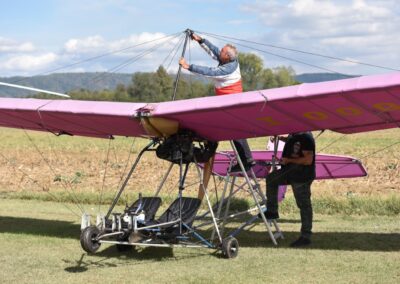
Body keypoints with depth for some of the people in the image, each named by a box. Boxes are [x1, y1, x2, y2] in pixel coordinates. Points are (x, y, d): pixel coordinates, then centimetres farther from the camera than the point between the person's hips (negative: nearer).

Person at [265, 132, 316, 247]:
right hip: (291, 172, 10)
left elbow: (308, 160, -29)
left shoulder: (305, 137, -24)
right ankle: (272, 211, 28)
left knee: (304, 205, -3)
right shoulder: (294, 135, 5)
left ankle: (306, 237, 4)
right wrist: (280, 138, 11)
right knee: (271, 178, 22)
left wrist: (289, 160, -21)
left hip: (302, 176, -10)